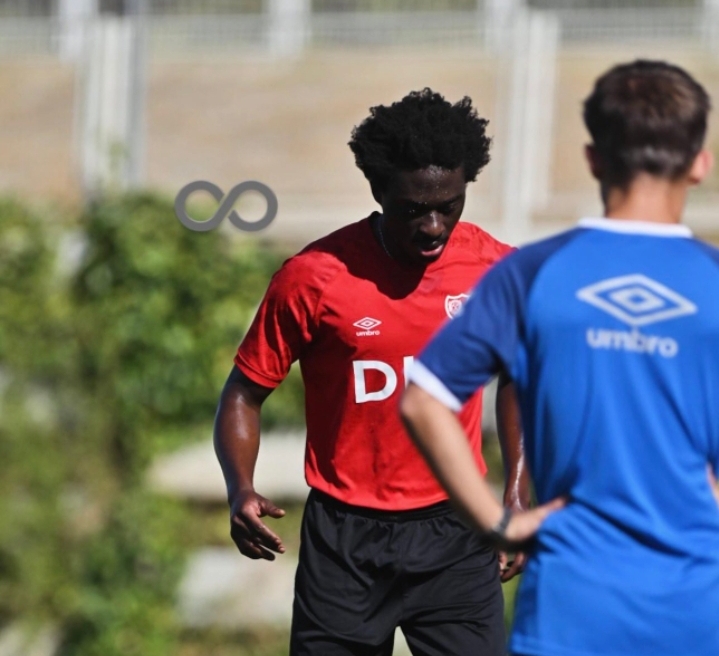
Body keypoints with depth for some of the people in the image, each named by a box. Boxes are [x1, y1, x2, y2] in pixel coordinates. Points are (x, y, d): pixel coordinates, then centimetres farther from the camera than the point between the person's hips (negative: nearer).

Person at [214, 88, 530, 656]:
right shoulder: (314, 278, -10)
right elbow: (245, 393, -2)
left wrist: (518, 491, 8)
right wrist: (242, 491, -19)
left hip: (454, 536, 2)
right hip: (346, 540, -1)